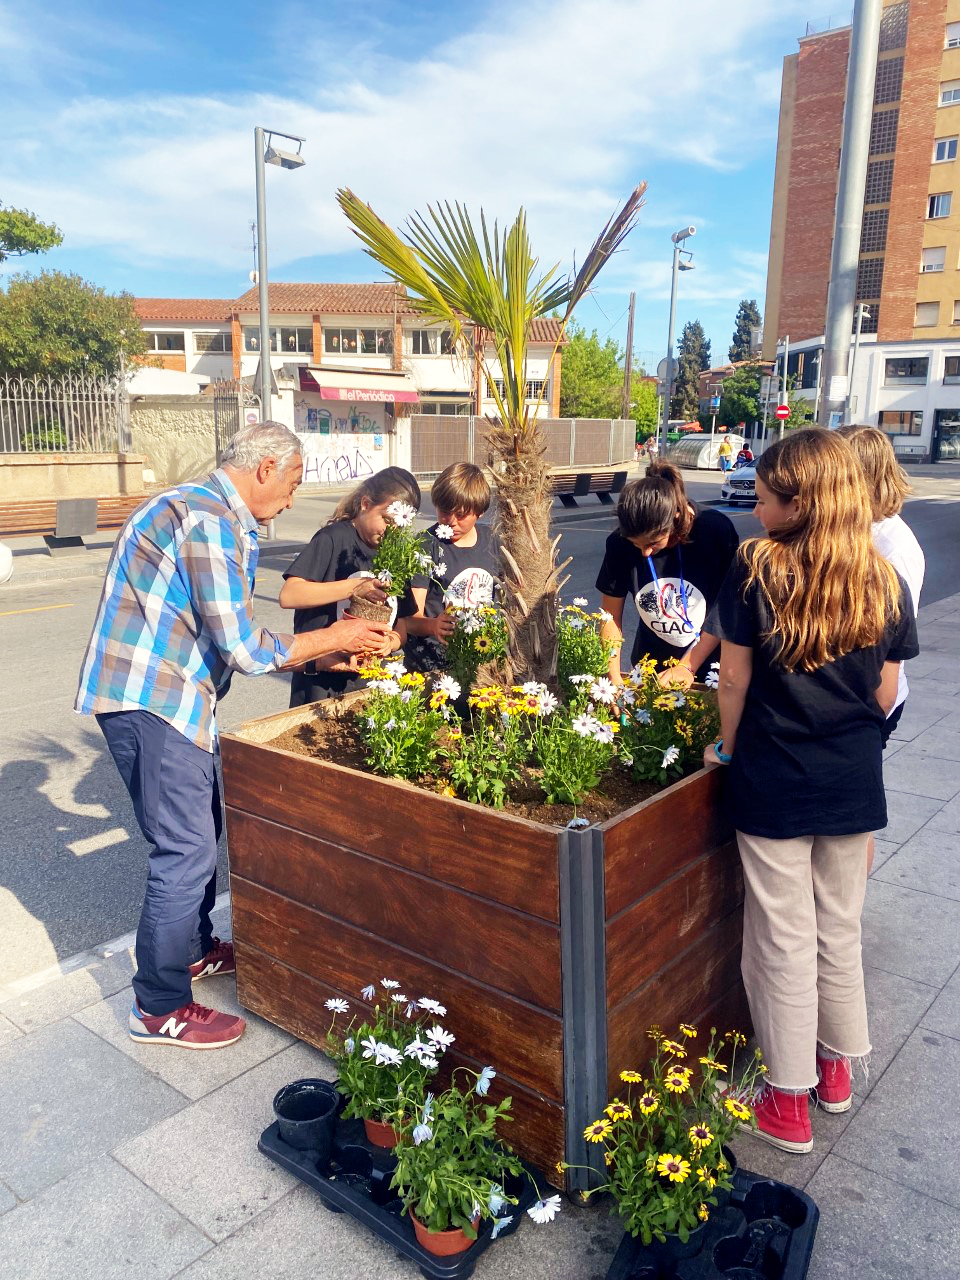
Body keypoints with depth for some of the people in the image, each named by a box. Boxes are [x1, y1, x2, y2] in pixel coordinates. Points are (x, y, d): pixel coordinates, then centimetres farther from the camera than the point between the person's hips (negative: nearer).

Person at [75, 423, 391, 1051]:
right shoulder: (210, 519, -18)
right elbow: (243, 648, -22)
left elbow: (228, 638, 17)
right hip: (150, 701, -10)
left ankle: (195, 948, 40)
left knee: (201, 826, 21)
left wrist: (325, 651, 14)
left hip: (162, 694, 11)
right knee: (186, 849, -2)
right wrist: (332, 639, -8)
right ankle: (161, 1008, 13)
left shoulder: (210, 512, 16)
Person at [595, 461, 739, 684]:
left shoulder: (716, 532, -22)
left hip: (707, 666, -2)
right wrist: (614, 678, -14)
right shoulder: (620, 544, -16)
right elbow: (610, 615, -6)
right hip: (650, 667, 2)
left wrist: (687, 667, -15)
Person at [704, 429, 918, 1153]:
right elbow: (886, 694, 3)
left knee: (784, 938, 9)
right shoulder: (884, 582, -4)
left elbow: (734, 678, -9)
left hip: (773, 781, -3)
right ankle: (837, 1067, 39)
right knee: (840, 930, 20)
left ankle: (789, 1100, 23)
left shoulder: (754, 571, -14)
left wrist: (728, 747, 7)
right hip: (854, 785, 4)